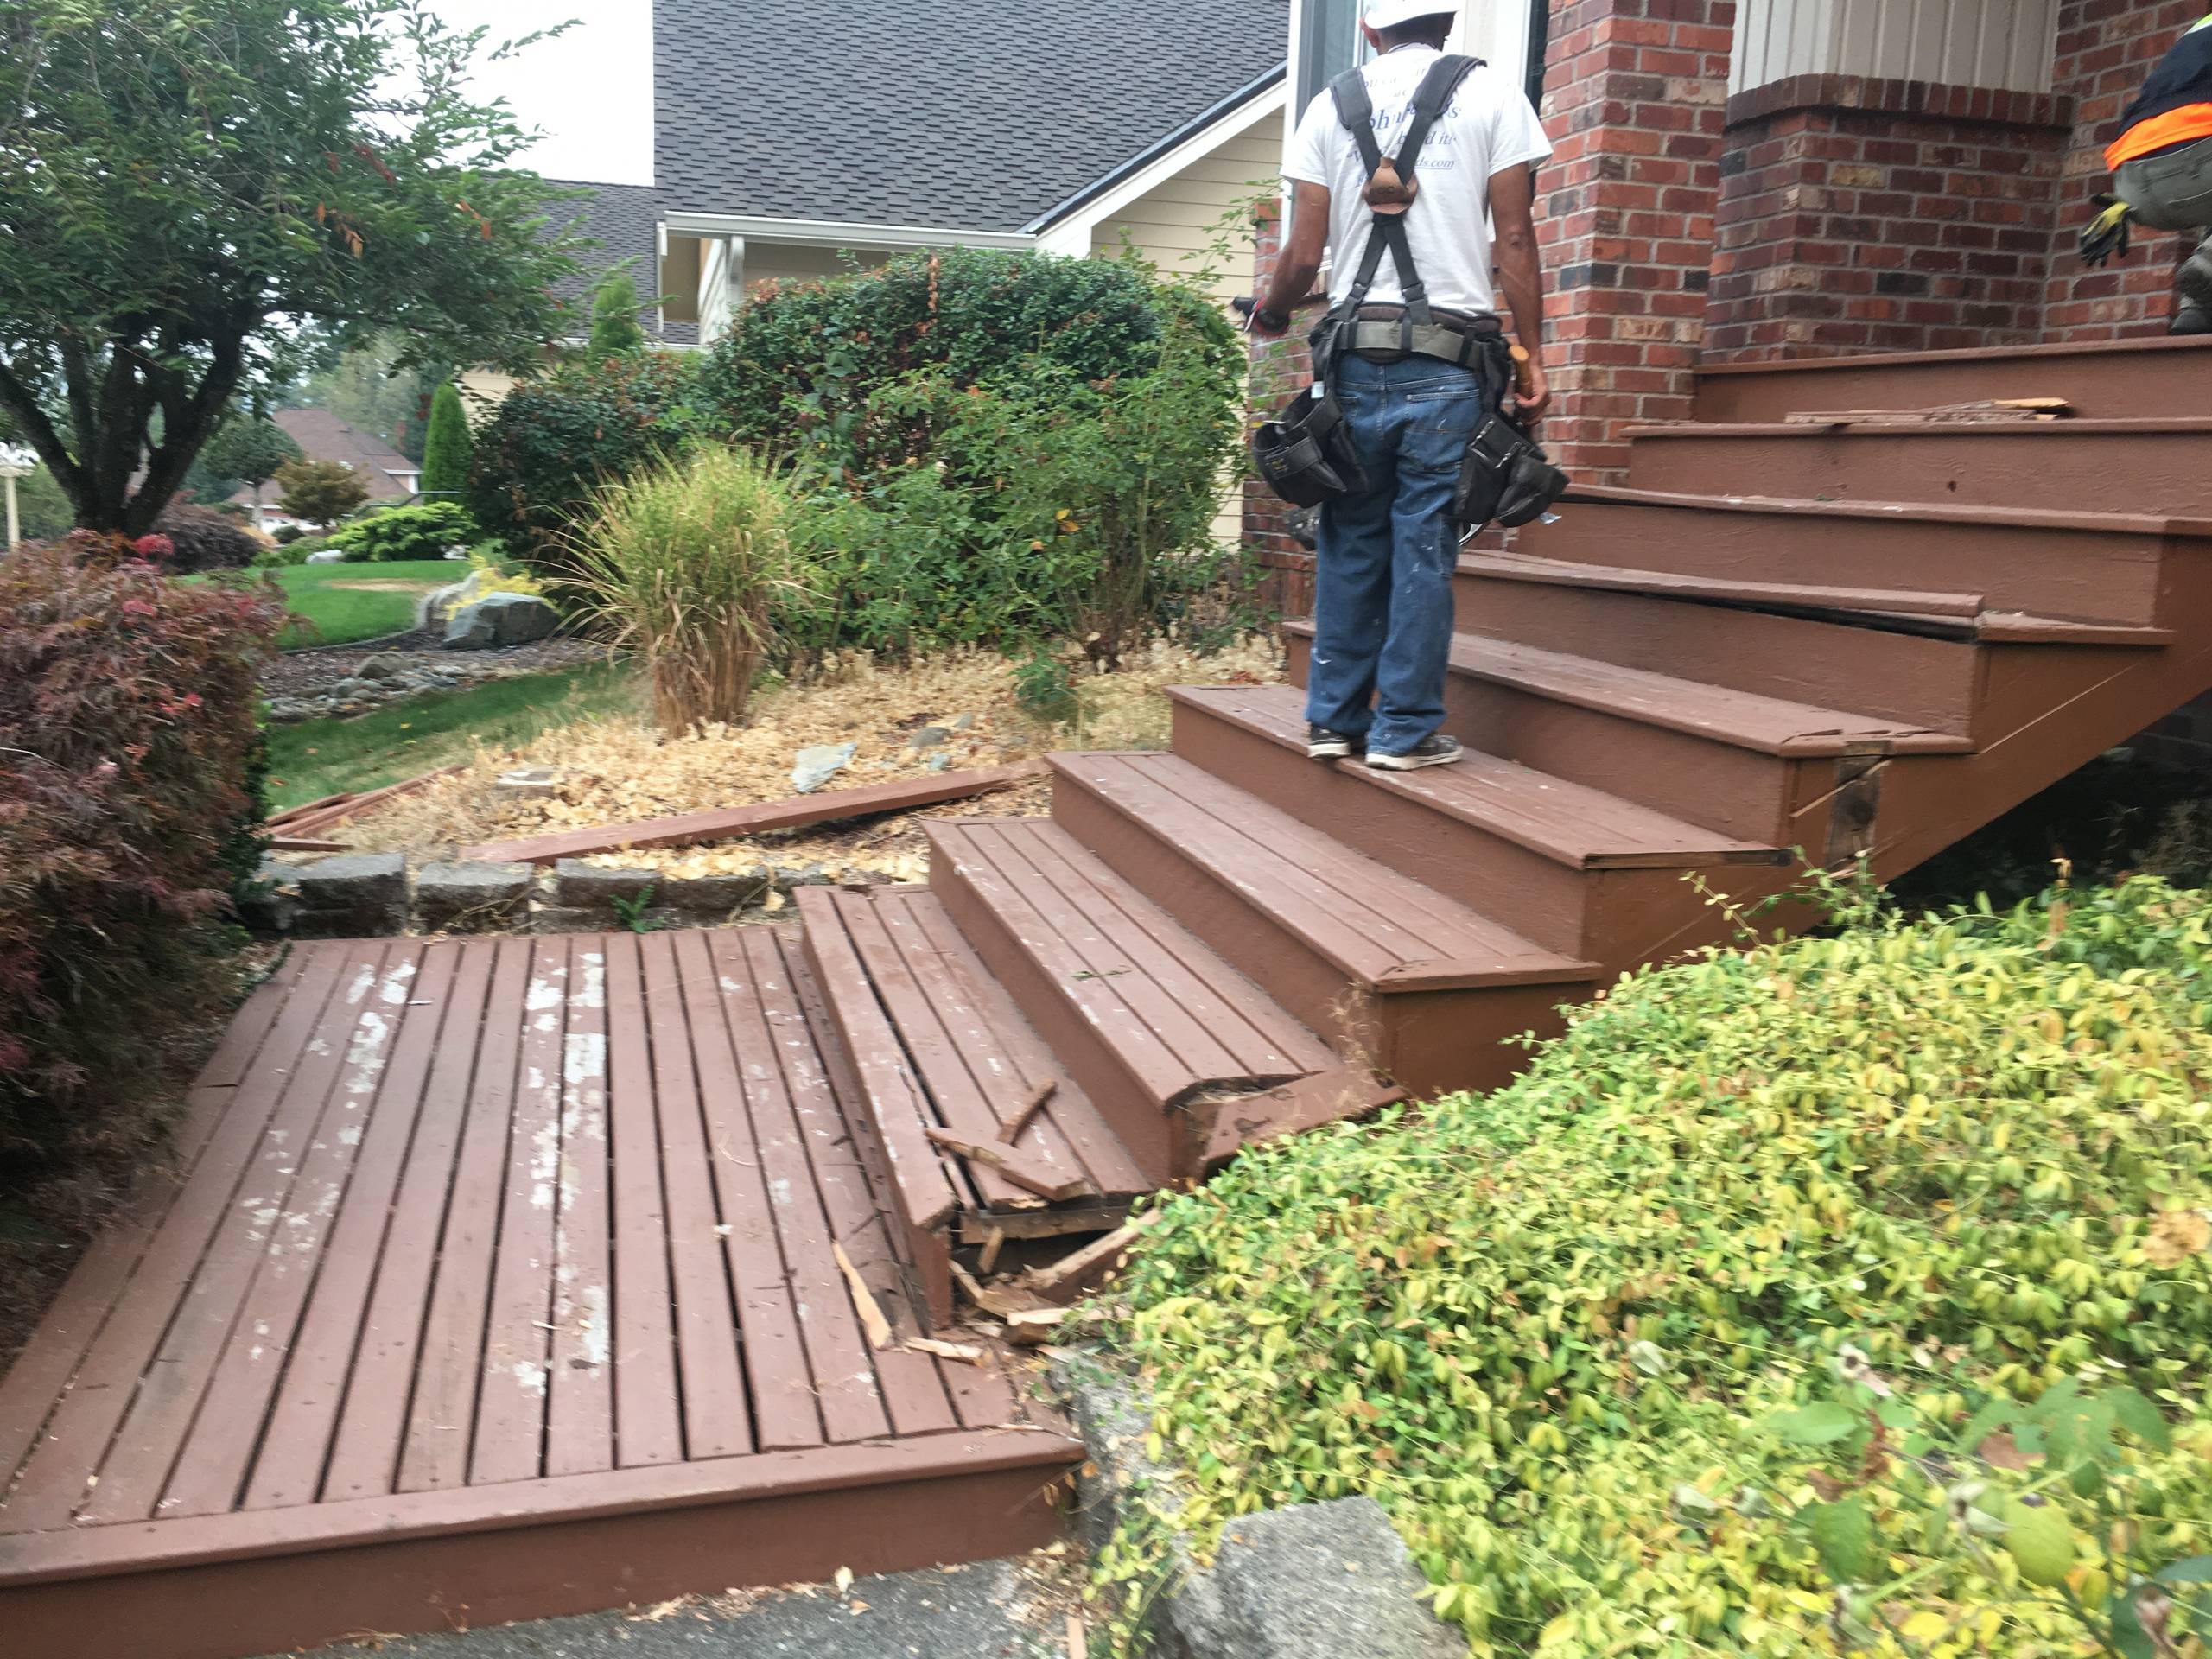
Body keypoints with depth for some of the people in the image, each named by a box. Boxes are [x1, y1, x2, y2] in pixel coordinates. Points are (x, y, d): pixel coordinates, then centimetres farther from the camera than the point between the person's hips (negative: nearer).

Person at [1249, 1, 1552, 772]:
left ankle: (1334, 718, 13)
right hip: (1449, 358, -2)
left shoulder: (1332, 104, 11)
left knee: (1350, 542, 9)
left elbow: (1304, 252, 5)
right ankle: (1405, 730, 4)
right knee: (1424, 547, 1)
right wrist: (1533, 357, 3)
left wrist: (1271, 314, 24)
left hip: (1357, 352, 2)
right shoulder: (1492, 94, 7)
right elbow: (1515, 240, -1)